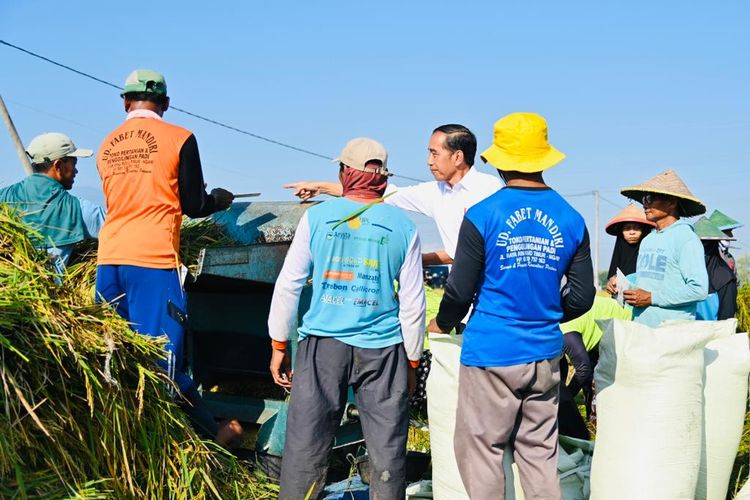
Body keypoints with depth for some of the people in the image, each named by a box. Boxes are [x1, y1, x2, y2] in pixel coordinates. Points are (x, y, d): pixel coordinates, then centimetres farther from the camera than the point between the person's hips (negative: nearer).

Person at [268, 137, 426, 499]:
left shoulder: (317, 216, 1)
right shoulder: (402, 226, 3)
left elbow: (288, 286, 2)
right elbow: (412, 303, 5)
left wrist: (279, 346, 11)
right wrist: (412, 362, 14)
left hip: (322, 345, 0)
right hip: (382, 349, 1)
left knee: (305, 446, 4)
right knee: (387, 451, 7)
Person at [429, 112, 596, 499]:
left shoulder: (482, 215, -9)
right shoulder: (571, 220, 3)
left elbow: (461, 290, -7)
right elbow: (581, 297, 7)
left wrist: (442, 324, 13)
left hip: (491, 355, -4)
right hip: (545, 353, 5)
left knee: (480, 450, 4)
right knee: (539, 452, 12)